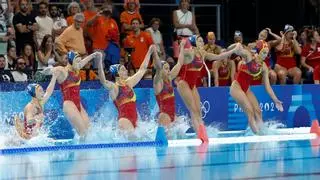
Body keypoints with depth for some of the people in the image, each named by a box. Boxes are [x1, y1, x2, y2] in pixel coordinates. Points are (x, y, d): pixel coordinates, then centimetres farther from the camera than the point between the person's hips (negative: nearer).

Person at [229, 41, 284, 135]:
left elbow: (267, 86, 4)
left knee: (258, 111, -3)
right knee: (250, 110, -16)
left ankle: (262, 132, -1)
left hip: (246, 89, 7)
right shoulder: (248, 56, -15)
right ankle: (256, 133, -18)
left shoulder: (264, 67, 0)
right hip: (236, 86, -7)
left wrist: (276, 100, 3)